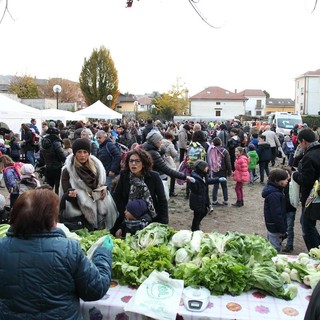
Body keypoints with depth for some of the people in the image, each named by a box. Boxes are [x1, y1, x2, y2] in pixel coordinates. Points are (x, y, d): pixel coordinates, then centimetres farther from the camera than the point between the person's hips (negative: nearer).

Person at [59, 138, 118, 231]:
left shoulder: (96, 165, 9)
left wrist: (104, 190, -3)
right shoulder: (67, 170, -1)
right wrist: (70, 193, -25)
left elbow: (102, 183, 18)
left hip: (98, 204, 4)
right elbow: (65, 191, -4)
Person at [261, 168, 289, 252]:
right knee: (275, 248, 1)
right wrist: (282, 229, -18)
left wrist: (283, 227, 19)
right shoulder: (274, 195, -26)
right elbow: (276, 214, -25)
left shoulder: (276, 190, 6)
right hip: (275, 226, -10)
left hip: (271, 225, 10)